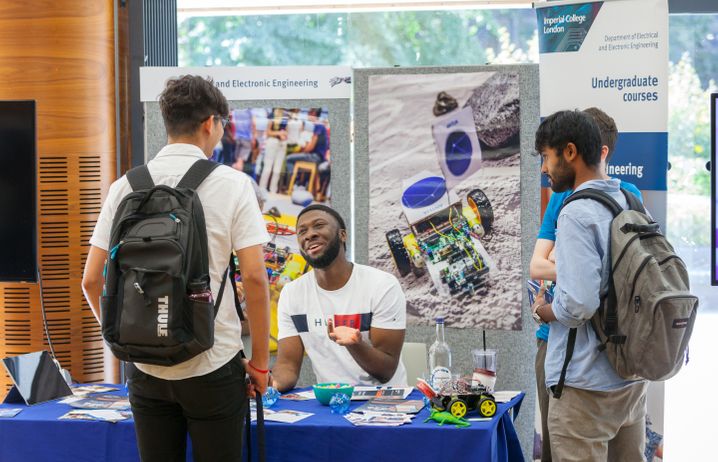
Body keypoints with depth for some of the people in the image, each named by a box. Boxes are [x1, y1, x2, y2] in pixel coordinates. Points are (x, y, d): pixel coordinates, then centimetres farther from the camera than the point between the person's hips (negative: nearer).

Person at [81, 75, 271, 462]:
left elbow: (91, 279, 3)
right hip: (212, 365, -3)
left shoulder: (125, 187, 3)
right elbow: (254, 277, -10)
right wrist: (260, 363, -2)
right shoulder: (232, 184, -6)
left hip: (146, 367, 3)